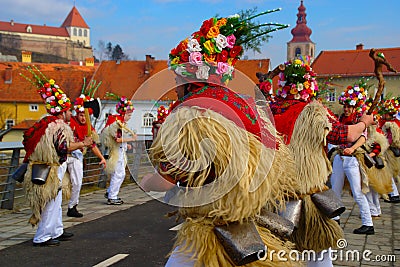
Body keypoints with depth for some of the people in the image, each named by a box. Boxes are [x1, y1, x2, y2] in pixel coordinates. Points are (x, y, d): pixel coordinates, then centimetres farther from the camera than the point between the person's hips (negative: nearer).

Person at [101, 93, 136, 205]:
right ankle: (112, 197, 0)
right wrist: (131, 139, -18)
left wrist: (126, 145, 11)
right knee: (118, 174, -7)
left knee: (120, 174, 15)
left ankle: (110, 193, 24)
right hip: (116, 152, -10)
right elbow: (117, 139, -24)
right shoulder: (117, 122, -16)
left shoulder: (121, 123, 14)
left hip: (120, 151, 10)